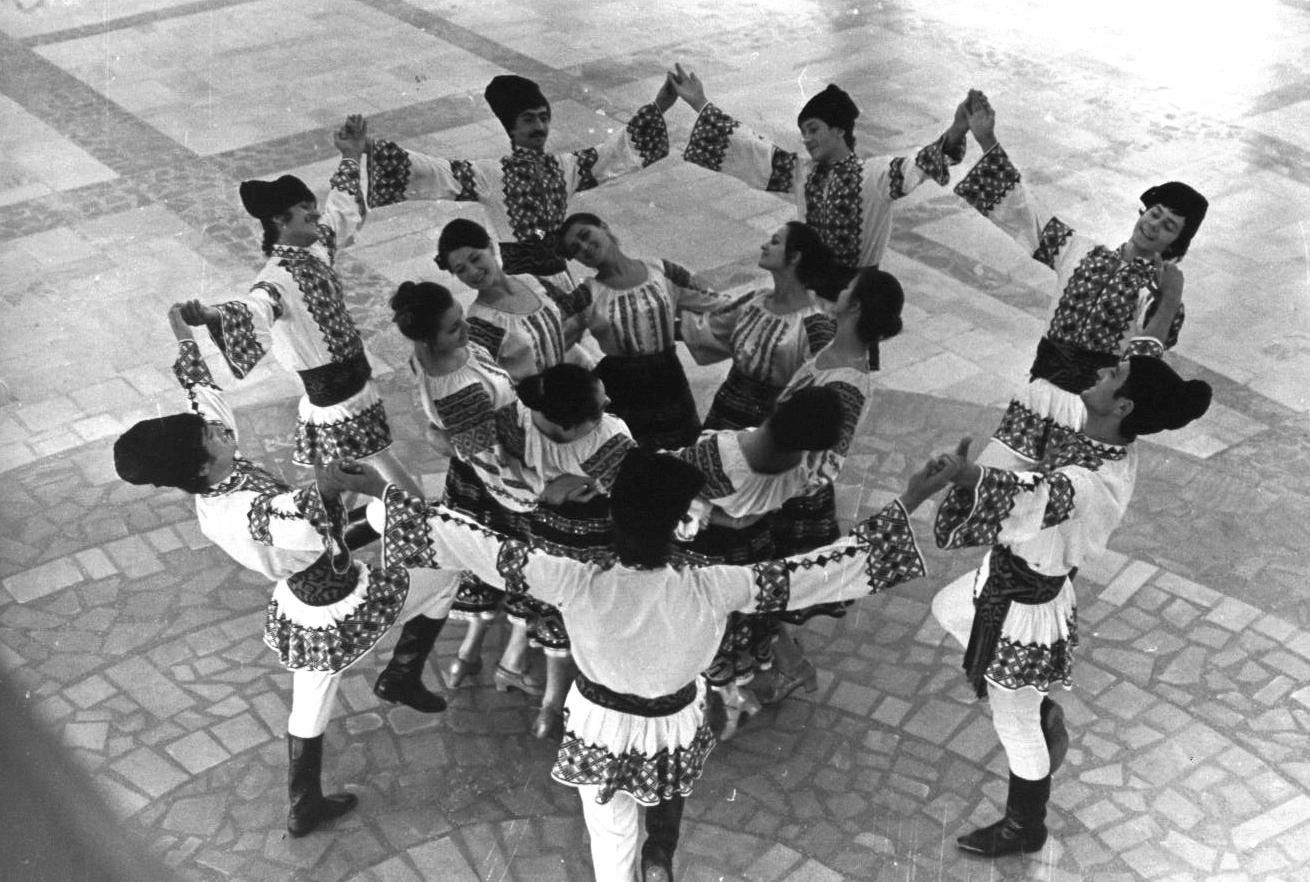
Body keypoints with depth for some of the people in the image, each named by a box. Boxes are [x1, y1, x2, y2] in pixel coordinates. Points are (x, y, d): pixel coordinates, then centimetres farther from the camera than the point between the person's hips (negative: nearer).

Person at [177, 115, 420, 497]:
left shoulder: (316, 247, 3)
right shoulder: (279, 278, -24)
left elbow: (340, 209, 23)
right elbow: (254, 309, -45)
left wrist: (350, 157, 26)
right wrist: (210, 315, -66)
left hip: (354, 380, 9)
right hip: (336, 399, -9)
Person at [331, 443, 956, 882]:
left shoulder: (576, 585, -33)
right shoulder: (710, 592, -33)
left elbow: (477, 546, -28)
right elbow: (817, 574, -29)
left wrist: (378, 492, -21)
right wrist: (907, 504, -26)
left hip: (600, 728, 0)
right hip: (672, 733, 0)